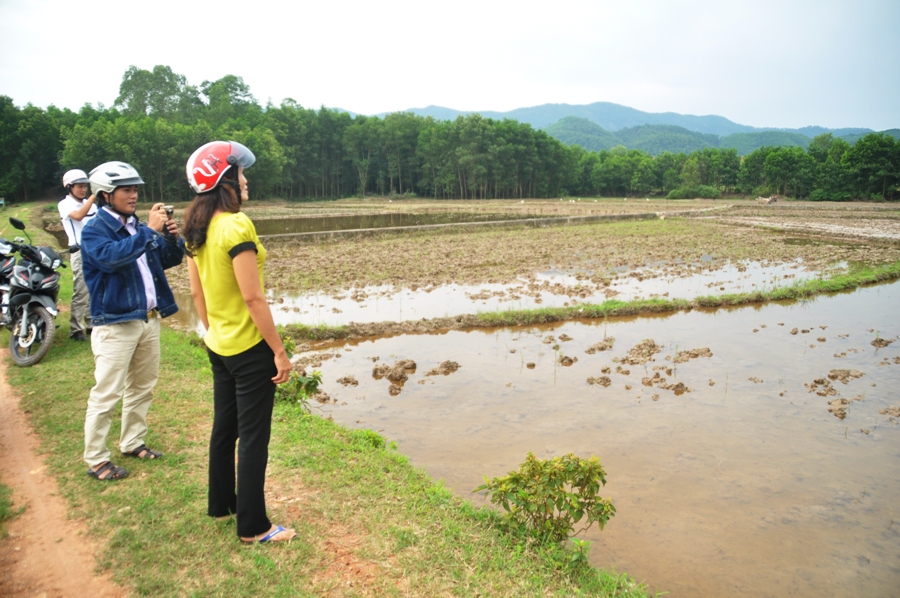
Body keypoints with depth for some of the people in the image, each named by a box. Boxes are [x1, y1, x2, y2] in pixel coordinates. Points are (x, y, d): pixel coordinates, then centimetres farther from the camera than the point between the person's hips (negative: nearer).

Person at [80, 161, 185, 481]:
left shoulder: (138, 227, 9)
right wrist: (150, 232, -30)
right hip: (116, 324, -7)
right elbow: (111, 257, -30)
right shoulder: (94, 230, -10)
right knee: (106, 394, -1)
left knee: (142, 387, 16)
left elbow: (168, 260, 13)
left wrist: (173, 238, -7)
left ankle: (132, 442, 31)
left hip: (149, 319, 7)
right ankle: (96, 459, 10)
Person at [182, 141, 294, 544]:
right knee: (253, 437, 3)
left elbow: (197, 292, 11)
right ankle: (252, 526, 16)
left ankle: (221, 504, 38)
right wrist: (279, 351, -16)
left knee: (224, 427, 21)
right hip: (250, 348, -8)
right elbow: (253, 298, -22)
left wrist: (214, 331, 21)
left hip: (219, 346, 9)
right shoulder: (237, 226, -21)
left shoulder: (196, 229, 5)